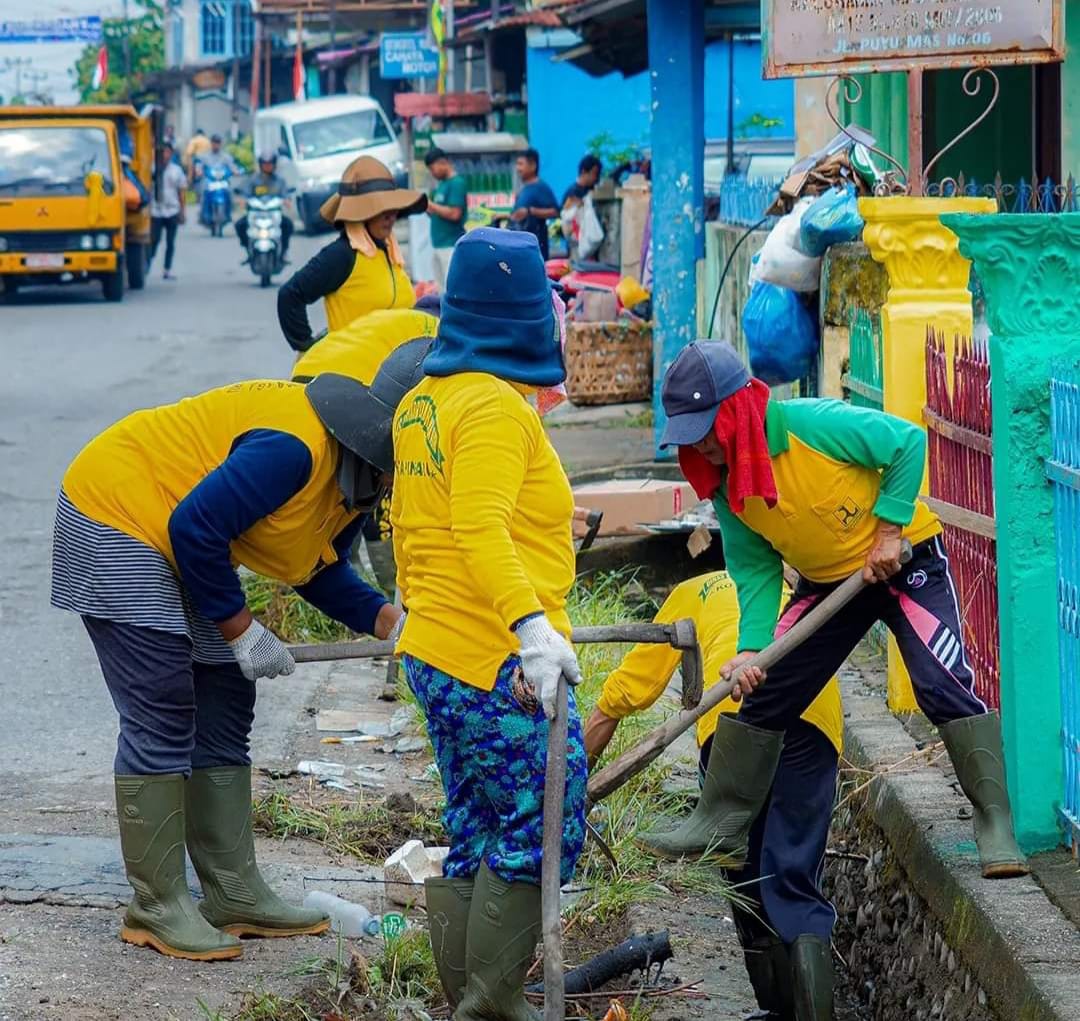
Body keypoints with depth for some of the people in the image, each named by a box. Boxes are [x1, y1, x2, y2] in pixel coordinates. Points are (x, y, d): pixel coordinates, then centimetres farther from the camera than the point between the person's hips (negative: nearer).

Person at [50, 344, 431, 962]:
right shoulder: (295, 447, -32)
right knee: (162, 719, -11)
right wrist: (240, 630, -19)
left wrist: (388, 622, -9)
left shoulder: (359, 470, 0)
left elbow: (320, 570, 9)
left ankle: (236, 895, 15)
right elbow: (196, 528, -29)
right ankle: (158, 908, -4)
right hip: (117, 514, -11)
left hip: (183, 542, 11)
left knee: (224, 712, 9)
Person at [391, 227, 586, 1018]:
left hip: (435, 657, 9)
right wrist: (531, 626, -36)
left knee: (476, 841, 16)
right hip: (499, 670, -9)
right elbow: (480, 531, -28)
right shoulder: (496, 407, -16)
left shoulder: (422, 403, 12)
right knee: (541, 834, -2)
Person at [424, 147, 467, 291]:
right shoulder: (441, 184, 16)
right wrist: (426, 207, 2)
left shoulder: (456, 183, -11)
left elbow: (454, 214, -19)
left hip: (451, 246, -9)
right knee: (442, 289, 11)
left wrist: (430, 204, -11)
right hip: (437, 245, 9)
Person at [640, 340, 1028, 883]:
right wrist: (751, 646, -21)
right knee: (764, 694, 4)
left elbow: (908, 441, -21)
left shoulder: (813, 424, -29)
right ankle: (719, 822, 16)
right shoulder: (725, 485, -10)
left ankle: (997, 825, -13)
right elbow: (755, 570, -6)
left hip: (905, 560, -6)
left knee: (945, 685, -20)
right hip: (826, 583, 6)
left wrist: (888, 530, -22)